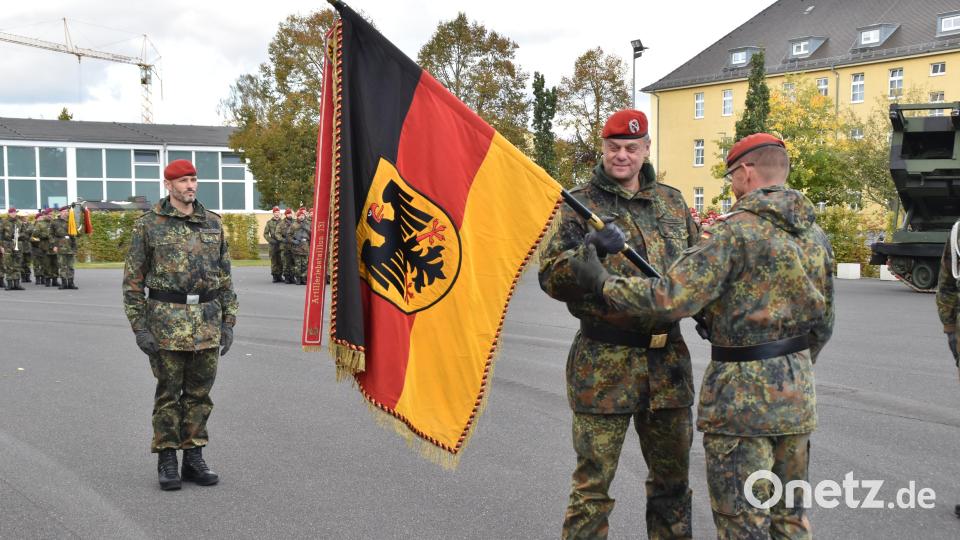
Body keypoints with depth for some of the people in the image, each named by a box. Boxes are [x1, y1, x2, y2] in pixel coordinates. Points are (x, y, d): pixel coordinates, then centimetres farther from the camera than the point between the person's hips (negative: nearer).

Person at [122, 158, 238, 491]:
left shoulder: (212, 223, 10)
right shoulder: (148, 224, -1)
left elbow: (224, 277, 13)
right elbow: (133, 280, -1)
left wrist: (228, 322, 7)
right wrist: (139, 327, -7)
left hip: (207, 320, 4)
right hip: (167, 319, -3)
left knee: (200, 392, 8)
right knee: (169, 392, 3)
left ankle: (194, 458, 18)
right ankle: (166, 461, 13)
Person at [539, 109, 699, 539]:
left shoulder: (672, 201, 11)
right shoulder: (581, 203, -2)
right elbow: (550, 278, -10)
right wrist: (590, 248, -27)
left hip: (668, 359, 5)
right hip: (605, 363, -4)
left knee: (673, 480, 18)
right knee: (592, 487, 3)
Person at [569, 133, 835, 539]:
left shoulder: (738, 230, -16)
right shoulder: (815, 234, 9)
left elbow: (672, 299, -23)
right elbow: (823, 324, 16)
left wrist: (603, 283, -12)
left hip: (742, 395, -8)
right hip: (797, 395, 8)